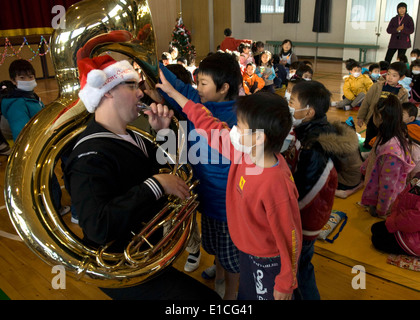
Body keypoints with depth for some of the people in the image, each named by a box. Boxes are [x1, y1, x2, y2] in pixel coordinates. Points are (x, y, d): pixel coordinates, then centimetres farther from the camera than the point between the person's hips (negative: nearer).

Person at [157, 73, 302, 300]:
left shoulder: (276, 185, -37)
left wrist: (286, 284, -14)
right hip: (248, 251, 8)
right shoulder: (244, 152, -14)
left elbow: (289, 238, -27)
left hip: (268, 263, -7)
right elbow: (211, 126, -4)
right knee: (246, 295, 30)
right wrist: (173, 92, 2)